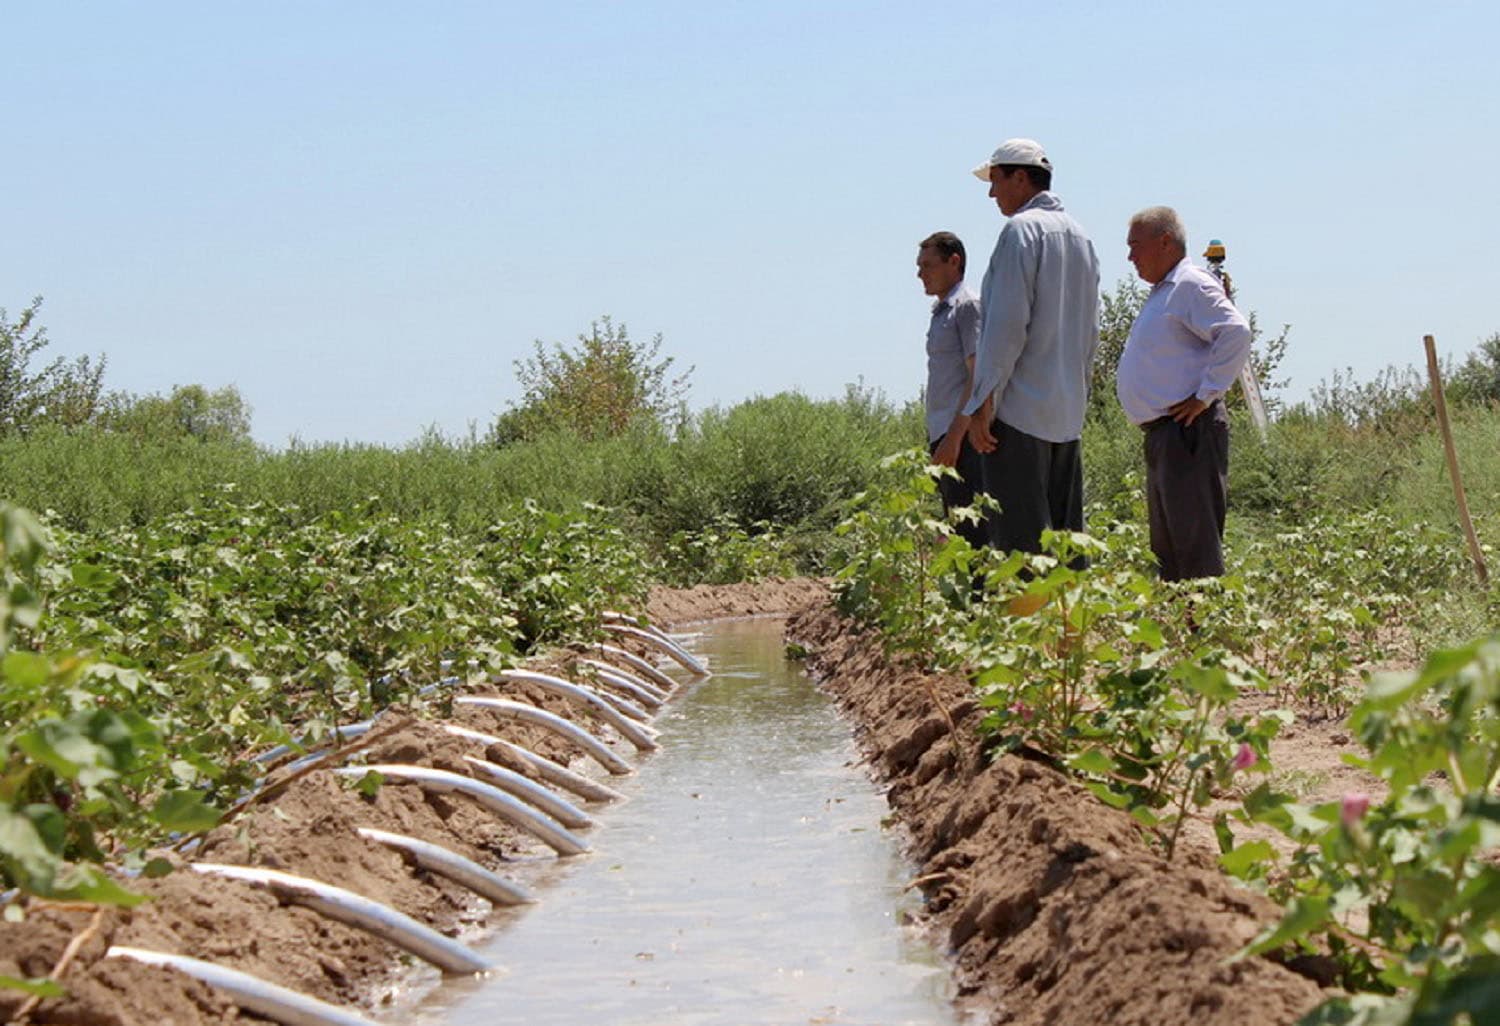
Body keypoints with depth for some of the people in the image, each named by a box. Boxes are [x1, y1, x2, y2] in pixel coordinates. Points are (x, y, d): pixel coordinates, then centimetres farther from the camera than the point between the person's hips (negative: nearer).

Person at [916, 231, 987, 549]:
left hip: (962, 437, -10)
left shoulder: (968, 306, -8)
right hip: (944, 435, 10)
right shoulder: (940, 311, 20)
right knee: (954, 526, 10)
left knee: (969, 529, -14)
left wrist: (953, 437, -22)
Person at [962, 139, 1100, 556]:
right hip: (1068, 413, 8)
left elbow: (1008, 323, -16)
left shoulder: (1021, 230, -9)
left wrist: (983, 401, -15)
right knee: (1065, 535, 9)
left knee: (1019, 537, -9)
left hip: (1019, 411, -8)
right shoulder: (1080, 236, 17)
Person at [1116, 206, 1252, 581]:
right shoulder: (1162, 292, 21)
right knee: (1166, 546, 14)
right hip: (1162, 433, 11)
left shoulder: (1190, 285, -11)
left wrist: (1205, 395, -22)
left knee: (1195, 543, -12)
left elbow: (1236, 332, -25)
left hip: (1187, 430, -11)